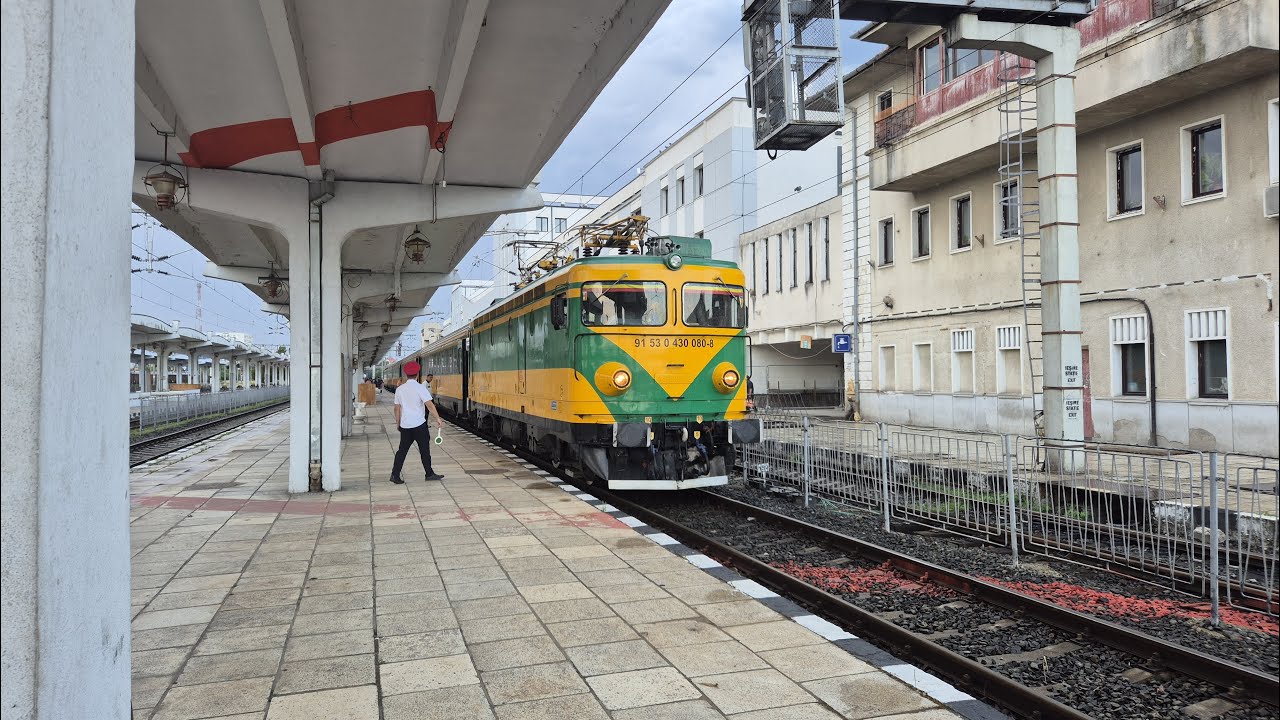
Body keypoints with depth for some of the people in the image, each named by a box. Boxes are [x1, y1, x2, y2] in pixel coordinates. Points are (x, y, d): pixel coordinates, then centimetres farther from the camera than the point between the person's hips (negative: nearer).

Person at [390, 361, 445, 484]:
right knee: (424, 450, 7)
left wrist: (398, 423, 19)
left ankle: (395, 475, 6)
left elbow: (397, 408, 9)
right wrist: (438, 420, -15)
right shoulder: (420, 388, -10)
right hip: (419, 425, -4)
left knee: (402, 450, 9)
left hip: (405, 425, 4)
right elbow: (429, 405, -17)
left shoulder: (399, 389, 4)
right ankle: (429, 474, 15)